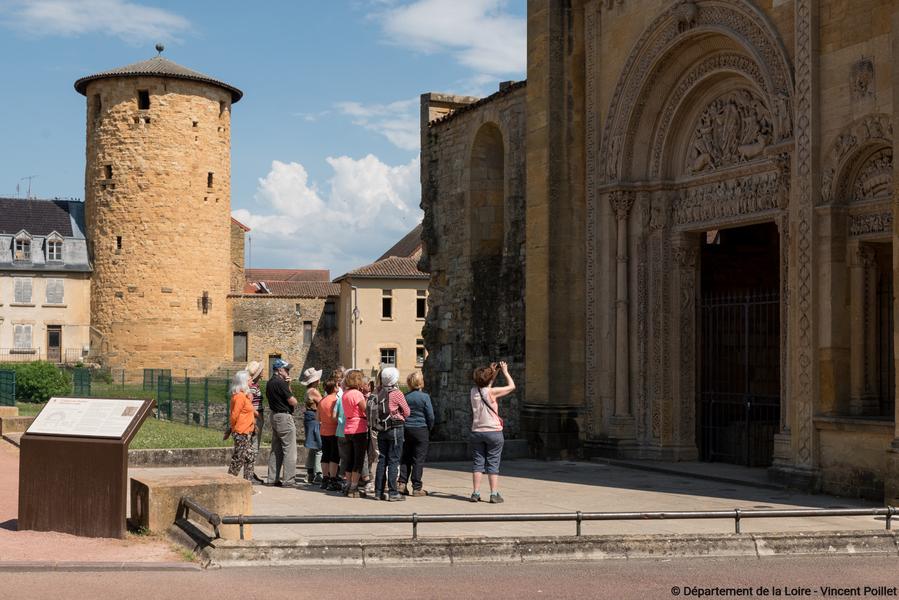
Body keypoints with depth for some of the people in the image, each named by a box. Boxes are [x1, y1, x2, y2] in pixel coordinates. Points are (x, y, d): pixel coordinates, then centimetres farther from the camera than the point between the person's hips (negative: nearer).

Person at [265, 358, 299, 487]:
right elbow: (293, 402, -17)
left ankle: (272, 478, 17)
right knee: (290, 450, -5)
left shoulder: (270, 383, 12)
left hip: (274, 416, 10)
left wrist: (287, 385, 5)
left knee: (276, 450, 14)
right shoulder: (280, 383, -17)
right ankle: (288, 480, -6)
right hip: (285, 417, -10)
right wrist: (295, 401, 4)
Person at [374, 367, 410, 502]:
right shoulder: (397, 393, -12)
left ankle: (379, 491, 14)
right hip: (395, 428, -5)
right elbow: (407, 412, -4)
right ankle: (392, 492, -3)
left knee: (382, 459, 11)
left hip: (381, 429, 5)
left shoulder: (379, 393, 1)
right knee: (393, 460, -2)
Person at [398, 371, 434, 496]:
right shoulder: (425, 397, -9)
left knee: (405, 458, 13)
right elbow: (430, 416, -9)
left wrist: (403, 430, 15)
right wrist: (429, 428, 8)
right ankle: (417, 488, 1)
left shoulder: (405, 397, 1)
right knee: (419, 459, 1)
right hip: (420, 430, -4)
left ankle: (402, 483, 7)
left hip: (406, 430, 4)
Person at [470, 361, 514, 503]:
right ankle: (494, 494, -2)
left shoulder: (474, 391, 2)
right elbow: (511, 386, -2)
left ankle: (475, 493, 4)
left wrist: (494, 372, 22)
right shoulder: (492, 392, -13)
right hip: (493, 432, -4)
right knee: (493, 464, 0)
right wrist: (505, 371, 9)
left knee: (477, 462, 7)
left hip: (477, 432, 4)